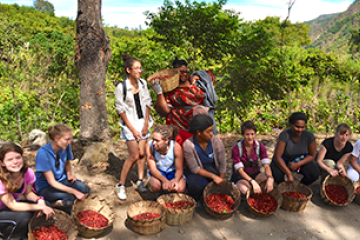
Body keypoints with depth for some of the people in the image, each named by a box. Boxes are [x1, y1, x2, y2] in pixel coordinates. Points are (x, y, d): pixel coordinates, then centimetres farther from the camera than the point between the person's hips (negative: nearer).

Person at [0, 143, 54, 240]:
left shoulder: (28, 172, -16)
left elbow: (28, 193, -2)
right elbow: (13, 205, -30)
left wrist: (40, 200, -24)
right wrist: (41, 207, -34)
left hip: (15, 203, 6)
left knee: (44, 204, -17)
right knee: (24, 216, -32)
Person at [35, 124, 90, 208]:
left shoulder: (66, 146, -11)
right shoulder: (43, 153, -28)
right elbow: (52, 182, -25)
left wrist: (69, 173, -9)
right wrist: (74, 192, -28)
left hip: (62, 179, 6)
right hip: (45, 187, -6)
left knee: (85, 189, -20)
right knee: (69, 198, -32)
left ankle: (59, 202, -2)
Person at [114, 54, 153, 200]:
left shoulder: (142, 84, 4)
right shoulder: (121, 87, -11)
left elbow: (147, 103, 9)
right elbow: (120, 109, -9)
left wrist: (146, 123, 0)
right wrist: (132, 129, -10)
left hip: (143, 122, 5)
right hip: (129, 124, -5)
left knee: (142, 153, 3)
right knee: (134, 155, -7)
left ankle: (140, 181, 17)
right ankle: (121, 185, 6)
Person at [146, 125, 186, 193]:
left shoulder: (176, 147, -26)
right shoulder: (149, 146, -24)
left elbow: (179, 169, -15)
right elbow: (153, 169, -22)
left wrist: (176, 180, -38)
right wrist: (164, 180, -40)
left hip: (173, 172, 0)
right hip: (156, 173, 0)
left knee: (180, 189, -29)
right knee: (156, 185, -34)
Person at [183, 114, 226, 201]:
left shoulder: (216, 141, -18)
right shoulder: (188, 144, -25)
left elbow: (222, 164, -7)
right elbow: (194, 168, -20)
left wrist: (221, 183, -9)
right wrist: (213, 176, -27)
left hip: (212, 169, 3)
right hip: (195, 172, -3)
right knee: (197, 185, -33)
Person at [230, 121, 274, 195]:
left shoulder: (260, 146, -6)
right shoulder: (236, 149, -18)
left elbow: (266, 165, -17)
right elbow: (240, 170, -23)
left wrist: (270, 178, -38)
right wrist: (253, 182, -39)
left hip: (255, 174, 4)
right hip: (240, 176, -4)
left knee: (270, 183, -27)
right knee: (245, 191, -36)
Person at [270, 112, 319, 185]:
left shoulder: (309, 135, -20)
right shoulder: (284, 135, -28)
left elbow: (312, 155, -8)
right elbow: (277, 156, -29)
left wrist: (298, 164, -22)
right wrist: (289, 174, -34)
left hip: (302, 160, 2)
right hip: (284, 160, -2)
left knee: (315, 173, -24)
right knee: (276, 175, -31)